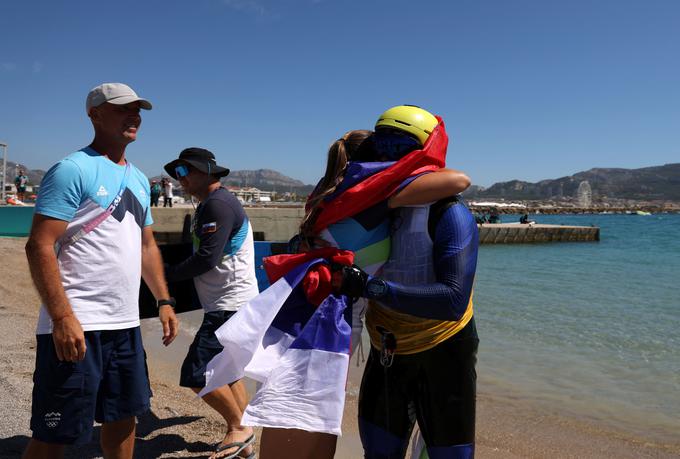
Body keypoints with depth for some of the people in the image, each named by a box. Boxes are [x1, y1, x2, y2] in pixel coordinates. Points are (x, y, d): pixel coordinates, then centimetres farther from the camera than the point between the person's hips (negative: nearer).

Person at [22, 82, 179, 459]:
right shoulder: (73, 170, -9)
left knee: (123, 416, 18)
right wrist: (62, 318, -23)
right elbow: (39, 247, -15)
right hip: (77, 325, -8)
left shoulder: (139, 179, 15)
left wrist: (163, 301, 14)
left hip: (126, 324, 8)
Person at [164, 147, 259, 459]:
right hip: (226, 304, 11)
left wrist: (167, 275, -11)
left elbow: (207, 258, -22)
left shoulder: (219, 204, -16)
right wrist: (172, 273, 7)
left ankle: (239, 427, 8)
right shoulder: (208, 205, 17)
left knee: (197, 374, -11)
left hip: (231, 305, -11)